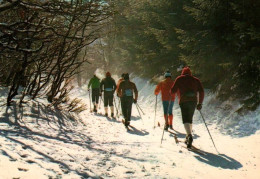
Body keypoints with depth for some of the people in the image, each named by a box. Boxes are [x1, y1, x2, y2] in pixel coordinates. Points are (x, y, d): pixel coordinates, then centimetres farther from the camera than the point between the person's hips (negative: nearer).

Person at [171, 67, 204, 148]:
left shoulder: (179, 79, 11)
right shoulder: (196, 80, 19)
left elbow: (173, 91, 4)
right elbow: (201, 91, 9)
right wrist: (200, 103, 13)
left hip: (183, 101, -3)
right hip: (193, 101, 4)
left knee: (185, 120, -10)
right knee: (190, 119, 17)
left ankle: (189, 135, -33)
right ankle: (188, 138, 19)